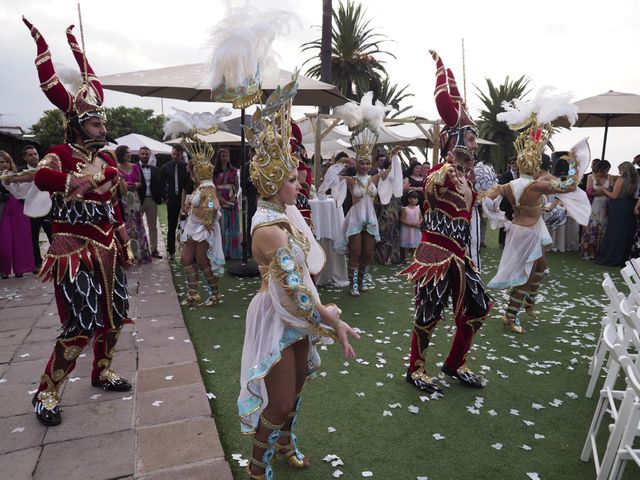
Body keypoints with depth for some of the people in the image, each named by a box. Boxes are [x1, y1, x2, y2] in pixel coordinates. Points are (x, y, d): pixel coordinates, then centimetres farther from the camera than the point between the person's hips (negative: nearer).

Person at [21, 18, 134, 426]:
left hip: (107, 247, 7)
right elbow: (41, 177, -28)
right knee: (81, 324, -7)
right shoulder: (61, 154, -9)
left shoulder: (107, 160, 11)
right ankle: (47, 393, 11)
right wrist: (75, 181, -35)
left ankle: (103, 371, 32)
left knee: (114, 314, 13)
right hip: (74, 248, -7)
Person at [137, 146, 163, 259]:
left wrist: (159, 198, -1)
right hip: (138, 200, -3)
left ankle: (154, 250, 15)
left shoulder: (155, 169, 10)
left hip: (152, 200, 4)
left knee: (153, 226, 8)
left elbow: (159, 185, 8)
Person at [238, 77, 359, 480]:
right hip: (278, 319, -9)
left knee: (296, 384, 24)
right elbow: (295, 290, -29)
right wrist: (334, 323, -23)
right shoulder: (269, 230, -28)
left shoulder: (283, 212, -3)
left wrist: (281, 111, 6)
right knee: (279, 399, 6)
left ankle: (285, 442, 48)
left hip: (297, 314, 9)